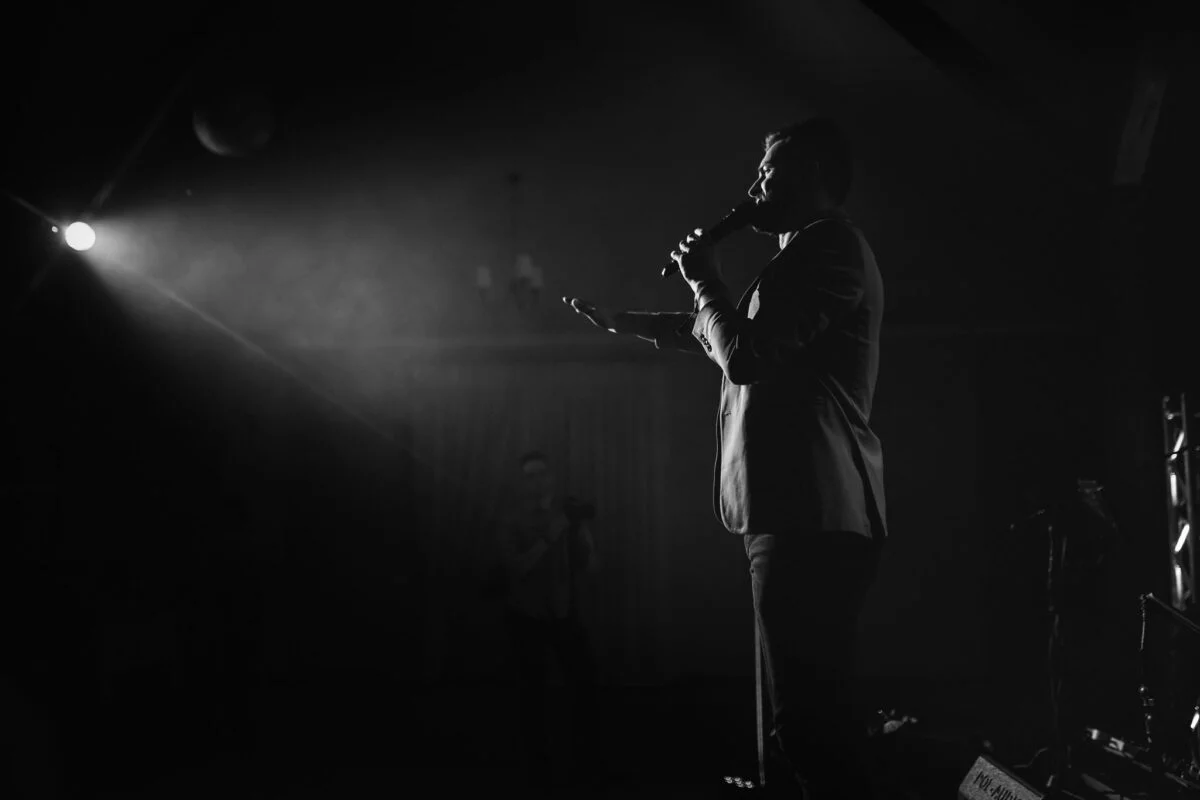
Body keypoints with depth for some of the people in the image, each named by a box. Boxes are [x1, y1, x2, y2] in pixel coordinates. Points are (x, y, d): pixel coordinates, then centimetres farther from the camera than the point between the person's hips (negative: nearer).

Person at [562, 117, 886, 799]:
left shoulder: (828, 243, -8)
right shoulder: (815, 251, 26)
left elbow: (744, 353, -16)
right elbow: (714, 332, 38)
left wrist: (703, 279, 1)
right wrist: (618, 321, 43)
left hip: (811, 516, -11)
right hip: (804, 512, 11)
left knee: (808, 715, -11)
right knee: (808, 710, 12)